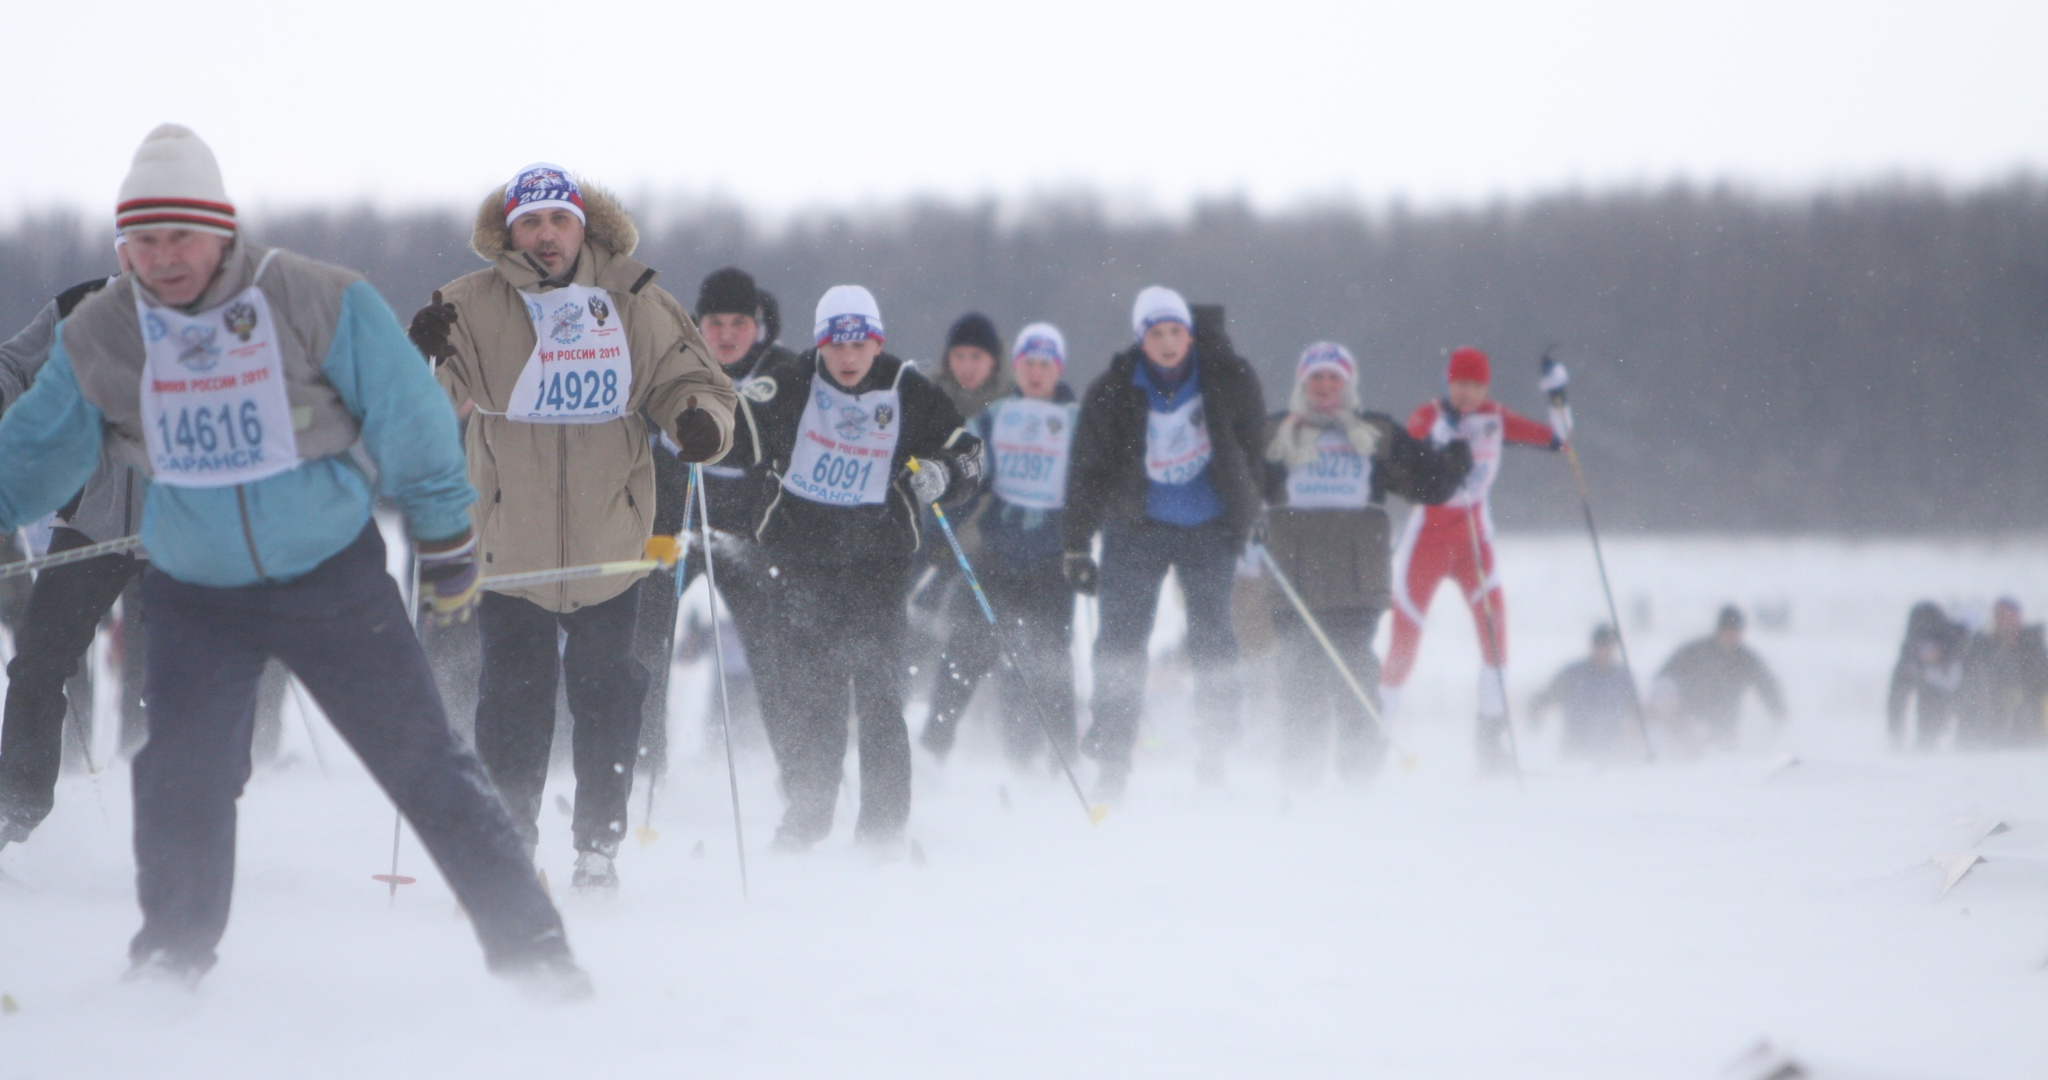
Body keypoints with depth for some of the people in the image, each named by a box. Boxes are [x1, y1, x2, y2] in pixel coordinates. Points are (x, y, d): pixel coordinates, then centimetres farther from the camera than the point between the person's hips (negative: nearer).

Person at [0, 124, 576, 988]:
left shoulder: (321, 304, -15)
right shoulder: (97, 338, -7)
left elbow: (410, 425, -5)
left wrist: (446, 544, 3)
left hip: (336, 582, -2)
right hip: (198, 595, 2)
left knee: (423, 762, 0)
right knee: (181, 783, -9)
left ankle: (528, 943, 9)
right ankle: (171, 957, 14)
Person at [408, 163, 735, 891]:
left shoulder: (634, 306, 0)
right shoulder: (475, 306, -5)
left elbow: (688, 380, 7)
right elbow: (438, 392, -14)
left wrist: (701, 421, -16)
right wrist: (425, 353, -36)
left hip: (608, 548, 1)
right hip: (510, 548, -1)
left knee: (607, 698, 8)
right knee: (514, 699, 1)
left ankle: (599, 843, 19)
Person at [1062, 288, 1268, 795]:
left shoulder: (1229, 379, -7)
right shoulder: (1112, 393, -9)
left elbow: (1253, 446, 8)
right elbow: (1086, 469, -3)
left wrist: (1252, 514, 13)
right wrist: (1076, 545, -4)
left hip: (1210, 529, 1)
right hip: (1136, 525, -1)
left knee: (1211, 635, 2)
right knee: (1122, 638, -6)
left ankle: (1214, 746, 13)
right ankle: (1112, 757, -2)